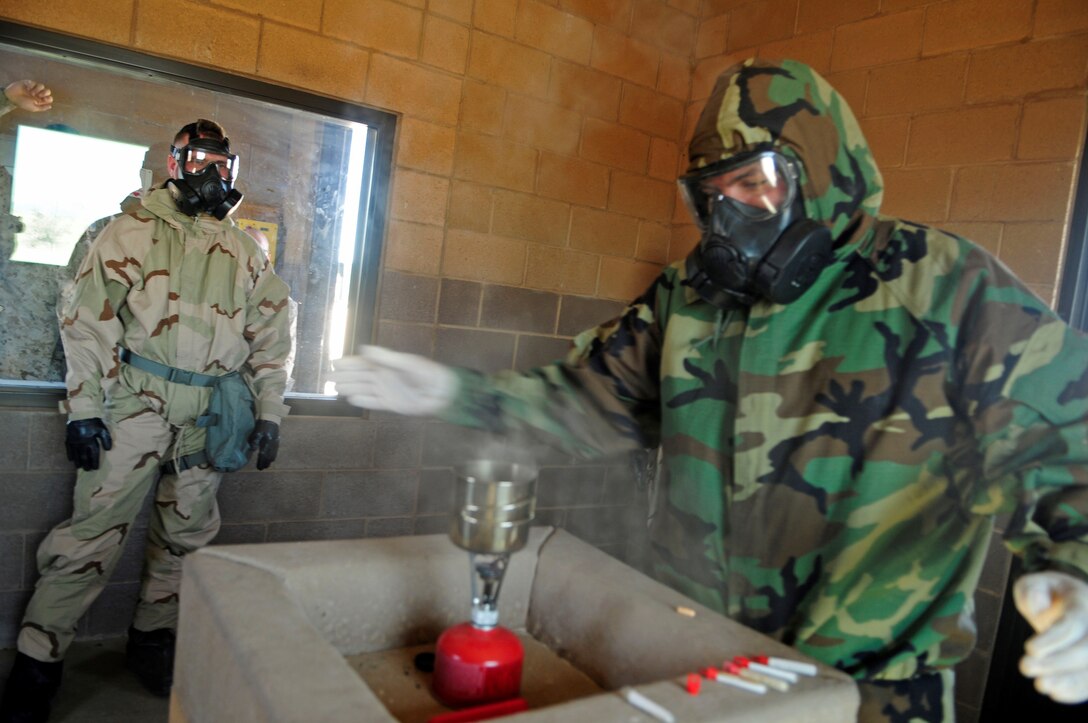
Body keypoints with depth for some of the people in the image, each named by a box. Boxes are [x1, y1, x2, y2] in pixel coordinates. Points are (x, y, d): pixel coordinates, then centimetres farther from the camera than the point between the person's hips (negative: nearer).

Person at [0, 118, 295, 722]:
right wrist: (85, 404, -10)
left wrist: (269, 412, 6)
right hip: (138, 401, -4)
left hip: (208, 416, 4)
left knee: (186, 535, 11)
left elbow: (273, 331, 12)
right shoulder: (137, 228, 2)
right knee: (94, 530, -4)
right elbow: (88, 314, -4)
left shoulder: (244, 250, 13)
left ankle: (152, 637, 28)